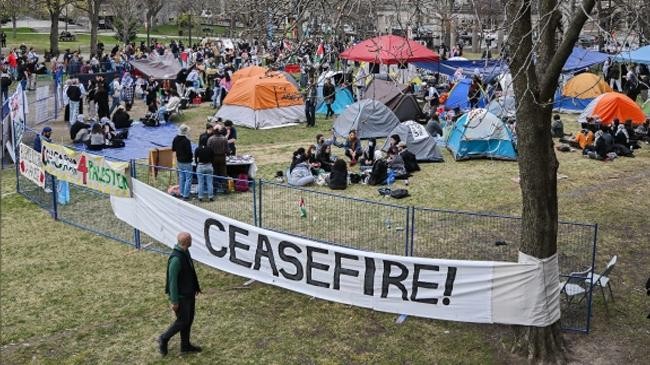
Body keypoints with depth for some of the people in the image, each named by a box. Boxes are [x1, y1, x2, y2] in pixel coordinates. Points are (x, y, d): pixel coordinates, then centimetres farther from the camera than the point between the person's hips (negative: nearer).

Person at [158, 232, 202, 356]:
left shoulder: (185, 252, 0)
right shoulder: (176, 259, -29)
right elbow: (172, 281, -24)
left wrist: (196, 287, 19)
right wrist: (174, 301, -19)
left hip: (189, 293, 9)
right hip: (181, 295, -9)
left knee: (189, 319, 18)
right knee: (182, 321, 4)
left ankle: (185, 345, 32)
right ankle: (164, 339, 23)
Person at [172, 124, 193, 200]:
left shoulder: (175, 139, 1)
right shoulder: (186, 140, -23)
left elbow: (173, 149, 12)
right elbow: (189, 152, -22)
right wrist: (190, 157, -4)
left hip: (179, 161, 8)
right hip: (186, 162, -8)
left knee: (181, 178, 19)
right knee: (188, 179, 1)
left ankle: (182, 193, 26)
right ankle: (186, 195, 1)